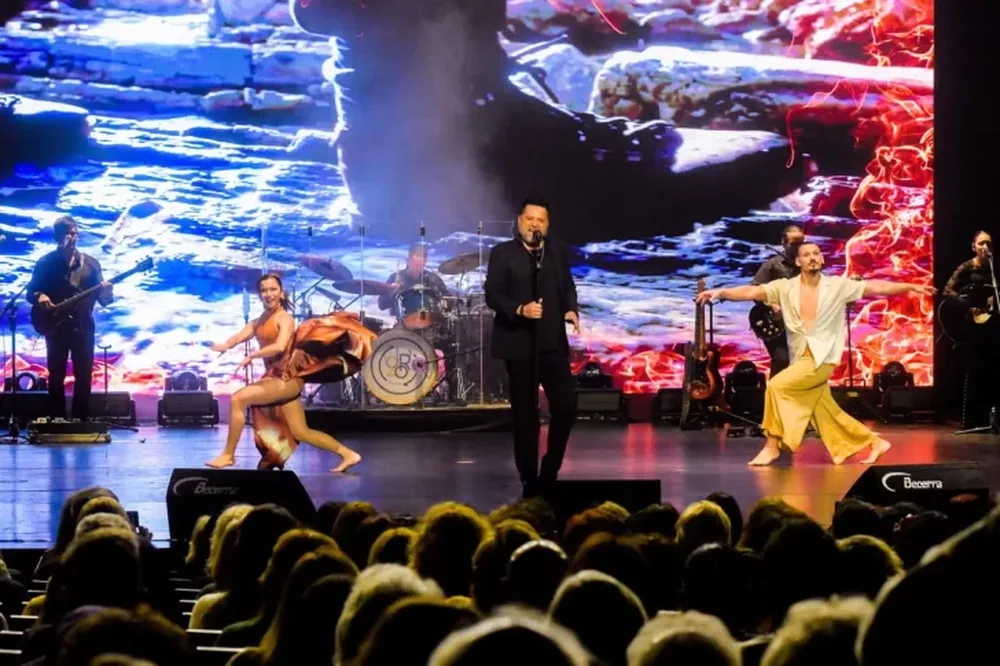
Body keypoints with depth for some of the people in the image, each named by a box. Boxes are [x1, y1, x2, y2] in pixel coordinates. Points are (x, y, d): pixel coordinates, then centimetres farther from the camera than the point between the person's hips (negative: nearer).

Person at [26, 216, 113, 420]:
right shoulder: (45, 263, 1)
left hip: (83, 327, 2)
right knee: (56, 377, 2)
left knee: (84, 377, 3)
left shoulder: (90, 263, 6)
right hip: (56, 328, -1)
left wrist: (106, 293, -17)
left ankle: (81, 420, 11)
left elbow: (103, 300, 6)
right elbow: (30, 292, 3)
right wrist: (39, 297, -19)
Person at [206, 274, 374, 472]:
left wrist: (252, 356, -32)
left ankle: (228, 454, -12)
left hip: (287, 379, -9)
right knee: (301, 432, 11)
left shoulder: (284, 318, -7)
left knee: (238, 399, -19)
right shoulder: (259, 321, 16)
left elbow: (279, 346, -25)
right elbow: (240, 336, -1)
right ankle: (348, 455, 19)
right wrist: (224, 346, -21)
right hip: (275, 379, 9)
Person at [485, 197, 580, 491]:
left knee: (566, 407, -3)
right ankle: (529, 478, 11)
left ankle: (549, 471, 14)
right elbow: (492, 295, -8)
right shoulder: (502, 253, -1)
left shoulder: (558, 253, 12)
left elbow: (568, 288, 12)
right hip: (519, 344, -3)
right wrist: (520, 309, -24)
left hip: (553, 343, 4)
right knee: (525, 414, 2)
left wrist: (571, 310, -9)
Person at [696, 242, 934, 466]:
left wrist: (911, 287, -7)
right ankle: (874, 443, 26)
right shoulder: (785, 287, 2)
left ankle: (772, 446, -11)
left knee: (777, 386, -21)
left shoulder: (837, 286, -1)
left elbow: (877, 287, -1)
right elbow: (751, 292, -8)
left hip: (822, 358, -4)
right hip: (801, 358, 5)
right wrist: (720, 292, -22)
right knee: (827, 414, 9)